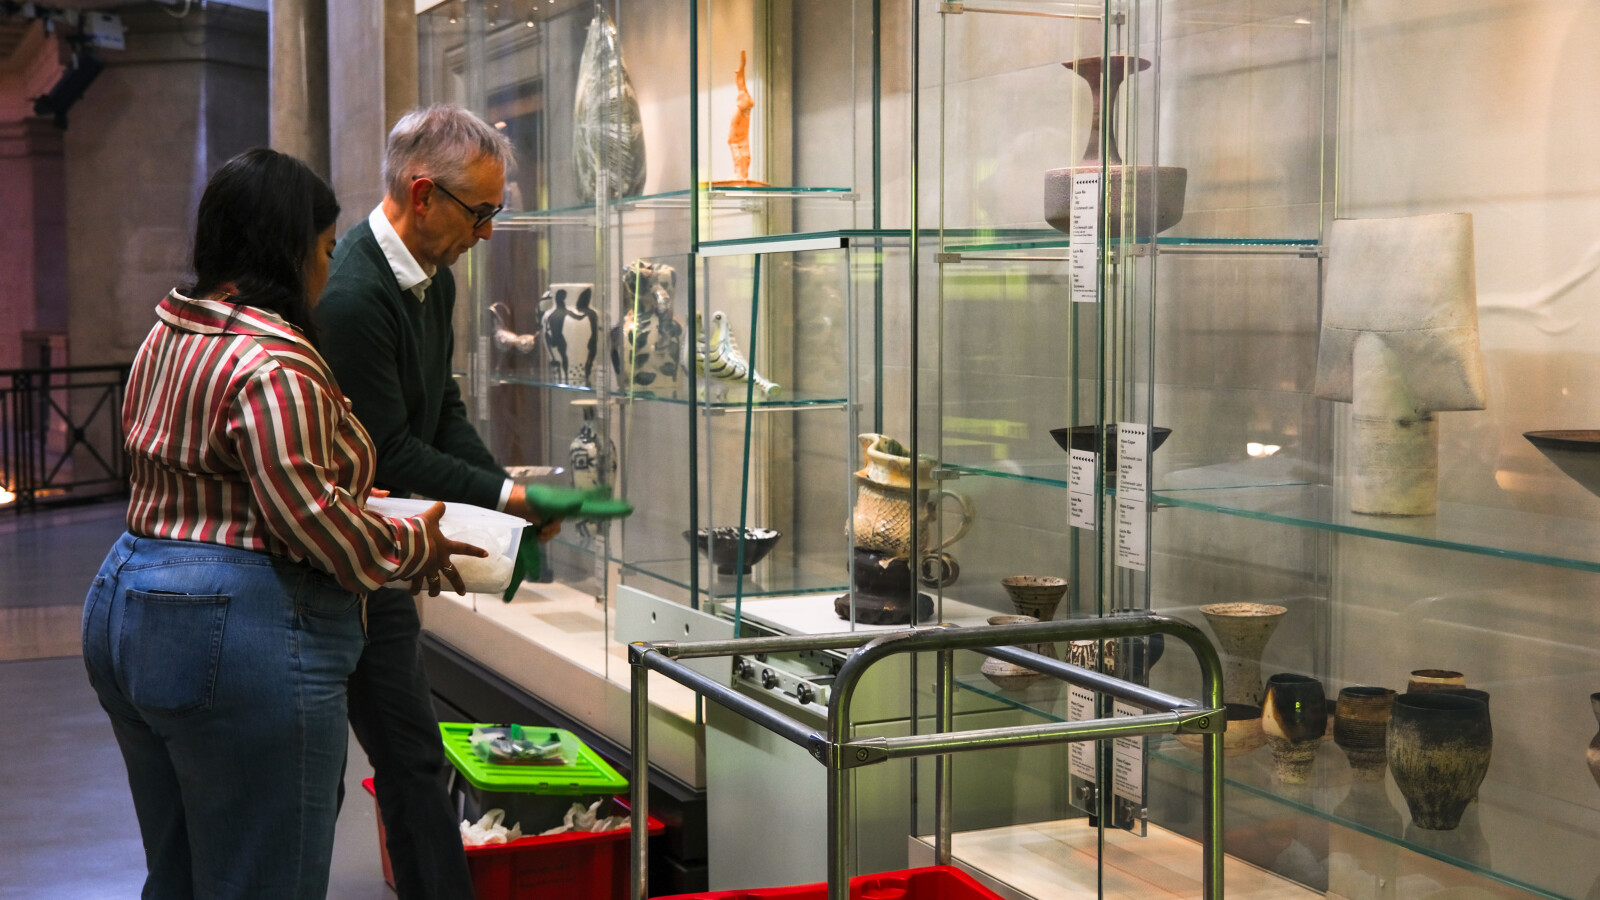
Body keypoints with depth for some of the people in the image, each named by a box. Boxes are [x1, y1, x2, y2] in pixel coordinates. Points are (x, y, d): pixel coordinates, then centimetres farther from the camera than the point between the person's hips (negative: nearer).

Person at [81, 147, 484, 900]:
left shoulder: (167, 338, 13)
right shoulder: (273, 365, -19)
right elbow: (310, 519, -23)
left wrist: (351, 500, 19)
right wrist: (415, 545, -6)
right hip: (238, 638, -10)